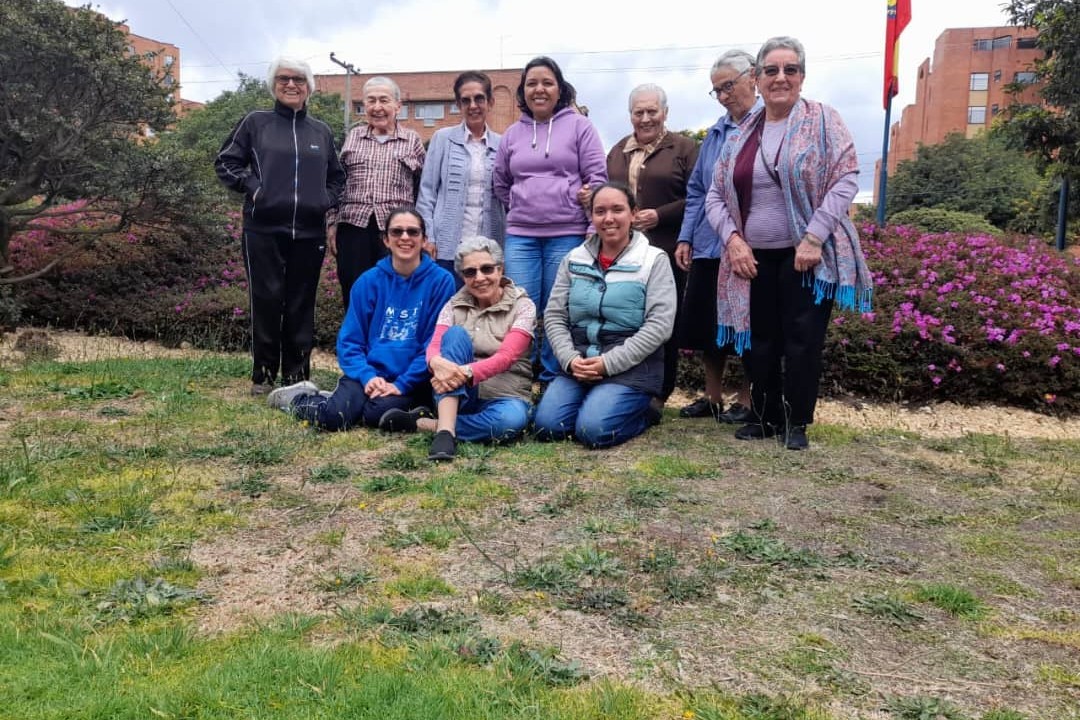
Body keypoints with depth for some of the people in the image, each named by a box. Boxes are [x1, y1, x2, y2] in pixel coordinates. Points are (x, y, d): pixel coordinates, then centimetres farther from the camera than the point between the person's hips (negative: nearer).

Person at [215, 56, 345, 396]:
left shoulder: (322, 131, 14)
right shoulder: (256, 122, 6)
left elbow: (337, 176, 23)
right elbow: (225, 162, 6)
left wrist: (327, 200, 6)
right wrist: (251, 186, -7)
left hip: (309, 232, 2)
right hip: (264, 230, -2)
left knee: (301, 305, 5)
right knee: (266, 301, -1)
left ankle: (297, 375, 13)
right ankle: (263, 375, 10)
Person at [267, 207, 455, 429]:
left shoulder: (441, 281, -3)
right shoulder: (369, 281, 4)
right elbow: (349, 341, 4)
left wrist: (402, 384, -14)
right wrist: (367, 376, -14)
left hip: (412, 380, -1)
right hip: (369, 373, 1)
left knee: (379, 413, -32)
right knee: (334, 417, -25)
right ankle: (297, 398, 10)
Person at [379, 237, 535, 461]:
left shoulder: (522, 306, -3)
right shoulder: (455, 305, 5)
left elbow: (506, 356, -18)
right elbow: (433, 347, -10)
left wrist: (466, 372, -35)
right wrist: (438, 363, -36)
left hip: (503, 397, -1)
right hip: (458, 395, 2)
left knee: (512, 419, -38)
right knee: (456, 333, -25)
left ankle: (424, 423, -22)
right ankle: (446, 430, -38)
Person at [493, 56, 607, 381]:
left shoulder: (579, 126, 3)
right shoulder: (512, 133, 12)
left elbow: (597, 178, -2)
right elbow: (500, 183, 22)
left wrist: (596, 229, -7)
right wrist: (524, 208, 14)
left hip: (567, 235, -3)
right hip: (520, 236, 3)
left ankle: (553, 377, 15)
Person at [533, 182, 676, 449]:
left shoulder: (654, 260, -2)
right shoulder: (574, 259, 10)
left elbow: (659, 325, -11)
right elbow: (554, 316, 7)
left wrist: (609, 363, -16)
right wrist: (570, 359, -10)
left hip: (631, 366, -4)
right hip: (578, 363, 4)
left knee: (594, 431, -24)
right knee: (545, 426, -16)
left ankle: (642, 414, 7)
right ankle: (596, 401, 12)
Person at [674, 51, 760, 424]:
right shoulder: (715, 133, 15)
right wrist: (686, 237, 9)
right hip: (708, 246, 7)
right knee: (706, 323, 11)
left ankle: (746, 400, 18)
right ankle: (713, 397, 26)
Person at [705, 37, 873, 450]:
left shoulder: (822, 121, -1)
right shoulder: (742, 134, 10)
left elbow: (846, 179, -9)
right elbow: (715, 196, 10)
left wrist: (814, 236, -18)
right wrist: (732, 238, -6)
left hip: (806, 256, -4)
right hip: (753, 257, 4)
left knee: (802, 340, -1)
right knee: (760, 340, 9)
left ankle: (796, 424, 12)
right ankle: (765, 417, 24)